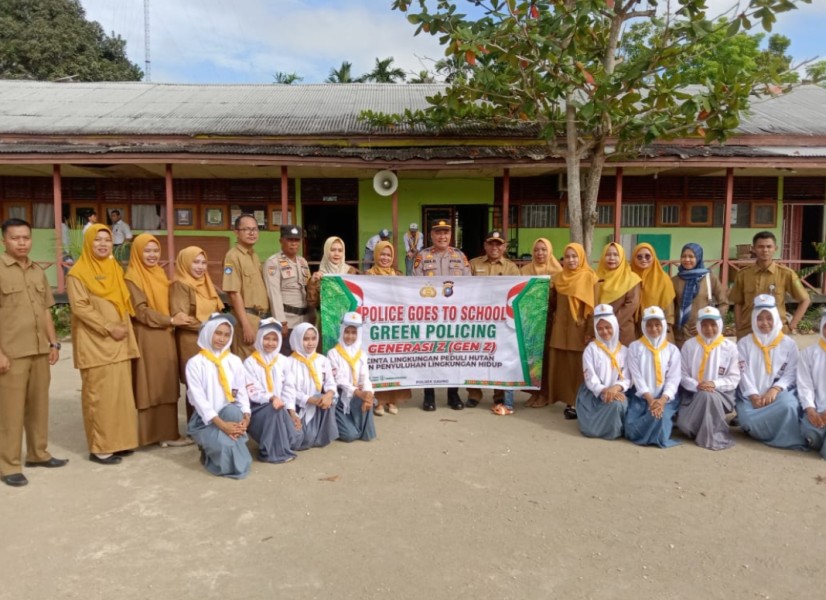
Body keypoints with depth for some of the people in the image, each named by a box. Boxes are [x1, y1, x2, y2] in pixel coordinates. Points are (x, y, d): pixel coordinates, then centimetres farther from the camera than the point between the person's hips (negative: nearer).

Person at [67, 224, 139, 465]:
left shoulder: (115, 269, 15)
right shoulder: (78, 273, -5)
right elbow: (80, 307, -13)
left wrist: (125, 328, 6)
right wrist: (109, 328, -18)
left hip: (119, 341, 6)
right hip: (95, 342, -6)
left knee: (121, 391, 7)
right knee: (99, 394, -5)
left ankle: (119, 440, 15)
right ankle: (99, 447, 2)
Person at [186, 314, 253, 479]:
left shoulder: (234, 361, 6)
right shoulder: (195, 363, -6)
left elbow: (242, 392, 2)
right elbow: (198, 399, -13)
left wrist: (245, 417, -17)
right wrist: (222, 424, -23)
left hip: (231, 414, 3)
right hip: (206, 419, -3)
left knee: (233, 411, -35)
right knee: (226, 444, -32)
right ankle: (211, 452, 4)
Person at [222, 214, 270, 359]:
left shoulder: (254, 255, 15)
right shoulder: (233, 256, -10)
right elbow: (234, 293, -16)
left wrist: (267, 316, 15)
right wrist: (246, 325, -19)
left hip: (263, 316, 8)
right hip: (247, 317, -8)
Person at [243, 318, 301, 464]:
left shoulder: (283, 361, 7)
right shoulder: (250, 362, -6)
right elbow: (253, 393, -13)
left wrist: (291, 411, -10)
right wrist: (271, 398, -30)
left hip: (280, 406, 3)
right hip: (258, 409, -3)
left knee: (295, 437, -21)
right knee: (275, 410, -36)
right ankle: (272, 452, -23)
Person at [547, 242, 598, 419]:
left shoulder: (589, 277, -5)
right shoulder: (559, 278, 10)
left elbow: (593, 306, -9)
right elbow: (552, 304, 15)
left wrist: (590, 332, -14)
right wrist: (553, 321, 7)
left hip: (579, 330, -5)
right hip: (561, 329, 5)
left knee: (579, 367, -2)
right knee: (562, 366, 6)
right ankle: (569, 401, 15)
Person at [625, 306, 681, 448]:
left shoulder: (672, 350, 7)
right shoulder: (635, 347, 4)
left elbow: (674, 379, -1)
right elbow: (636, 376, -4)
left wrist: (662, 400, -20)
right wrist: (649, 399, -18)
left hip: (665, 398, 0)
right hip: (641, 397, 0)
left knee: (661, 416, -34)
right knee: (632, 427, -23)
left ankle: (658, 437, -1)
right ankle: (655, 435, 8)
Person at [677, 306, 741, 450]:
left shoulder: (729, 347, 2)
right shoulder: (689, 345, 5)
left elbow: (734, 378, -1)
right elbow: (683, 374, 1)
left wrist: (715, 384, -20)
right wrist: (696, 385, -19)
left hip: (720, 394, -1)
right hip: (693, 393, 2)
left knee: (708, 395, -40)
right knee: (684, 425, -25)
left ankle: (714, 437, -23)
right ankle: (704, 430, 10)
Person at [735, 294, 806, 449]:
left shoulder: (788, 344, 8)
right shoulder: (744, 343, 8)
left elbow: (792, 374, 1)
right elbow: (743, 373, 0)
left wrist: (775, 389, -17)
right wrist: (753, 396, -14)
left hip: (779, 392, 0)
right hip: (751, 396, 0)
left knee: (788, 405, -35)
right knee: (748, 419, -29)